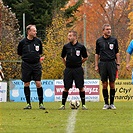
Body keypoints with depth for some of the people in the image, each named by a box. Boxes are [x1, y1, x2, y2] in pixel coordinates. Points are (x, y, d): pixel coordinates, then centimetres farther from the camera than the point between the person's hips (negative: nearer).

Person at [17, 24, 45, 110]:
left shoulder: (38, 41, 3)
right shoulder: (22, 42, -3)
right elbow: (20, 54, 8)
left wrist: (39, 58, 5)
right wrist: (27, 58, 2)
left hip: (36, 65, 1)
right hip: (26, 65, -1)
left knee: (38, 83, -5)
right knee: (26, 84, 3)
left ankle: (41, 103, 4)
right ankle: (28, 103, 14)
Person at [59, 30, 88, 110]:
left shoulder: (81, 47, -3)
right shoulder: (66, 46, 3)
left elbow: (85, 58, 9)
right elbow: (63, 57, 18)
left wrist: (78, 63, 9)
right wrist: (67, 64, 13)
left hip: (78, 69, -2)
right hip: (68, 70, 2)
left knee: (81, 87, -1)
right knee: (66, 88, 2)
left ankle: (83, 104, 7)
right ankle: (63, 105, 9)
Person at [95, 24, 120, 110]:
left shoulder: (114, 40, 7)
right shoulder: (99, 41, 7)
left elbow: (117, 53, 9)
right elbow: (97, 54, 11)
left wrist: (118, 64, 2)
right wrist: (96, 65, 5)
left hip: (112, 63, 0)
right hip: (102, 63, 0)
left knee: (112, 84, -1)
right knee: (104, 84, 0)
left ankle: (112, 103, 7)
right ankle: (106, 103, 7)